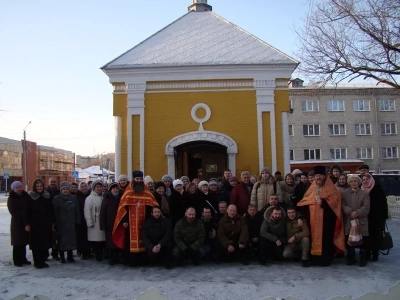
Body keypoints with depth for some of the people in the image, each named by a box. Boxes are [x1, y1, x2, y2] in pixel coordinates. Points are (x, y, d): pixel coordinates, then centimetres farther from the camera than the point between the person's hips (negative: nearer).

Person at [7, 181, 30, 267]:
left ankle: (23, 259, 20)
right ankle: (17, 261, 9)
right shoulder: (11, 199, -5)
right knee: (17, 243, 0)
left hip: (26, 222, 4)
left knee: (24, 242, 10)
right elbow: (13, 212, -12)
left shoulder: (25, 196, 6)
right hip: (17, 223, -4)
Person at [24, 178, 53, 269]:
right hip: (35, 224, -4)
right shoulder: (30, 197, -2)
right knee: (36, 243, 0)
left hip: (46, 224, 4)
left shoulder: (47, 196, 9)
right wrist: (27, 224, -11)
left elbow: (51, 210, 11)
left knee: (45, 243, 5)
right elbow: (26, 211, -5)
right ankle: (37, 262, 10)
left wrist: (52, 222, 9)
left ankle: (42, 260, 17)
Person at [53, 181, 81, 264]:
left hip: (71, 223, 2)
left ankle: (70, 256, 16)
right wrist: (55, 223, -10)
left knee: (71, 239, 5)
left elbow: (77, 211, 6)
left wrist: (77, 222, 0)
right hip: (61, 224, -2)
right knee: (62, 240, 1)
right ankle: (62, 256, 13)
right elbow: (54, 212, -4)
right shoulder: (56, 199, 1)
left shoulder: (73, 198, 7)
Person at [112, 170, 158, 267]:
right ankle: (130, 261, 7)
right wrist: (124, 220, -10)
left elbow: (151, 206, 6)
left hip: (142, 221, 3)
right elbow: (123, 207, -3)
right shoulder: (128, 192, -1)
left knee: (141, 240, 5)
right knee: (130, 241, -1)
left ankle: (140, 260, 14)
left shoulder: (146, 193, 7)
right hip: (131, 221, -2)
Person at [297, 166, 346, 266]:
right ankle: (316, 258, 11)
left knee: (326, 238, -5)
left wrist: (323, 202, -22)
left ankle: (326, 259, 3)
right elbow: (305, 201, 16)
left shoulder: (331, 188, 1)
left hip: (327, 218, -4)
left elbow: (334, 200, -11)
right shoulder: (312, 188, 15)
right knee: (315, 237, 3)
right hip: (314, 218, 4)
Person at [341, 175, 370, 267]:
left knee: (363, 241, 2)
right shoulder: (344, 193, 8)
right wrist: (351, 212, -18)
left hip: (361, 221, -1)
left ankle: (363, 259, 15)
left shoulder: (365, 193, 6)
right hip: (348, 221, 1)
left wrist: (357, 213, -17)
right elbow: (343, 206, -3)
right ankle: (351, 258, 17)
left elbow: (366, 207, -4)